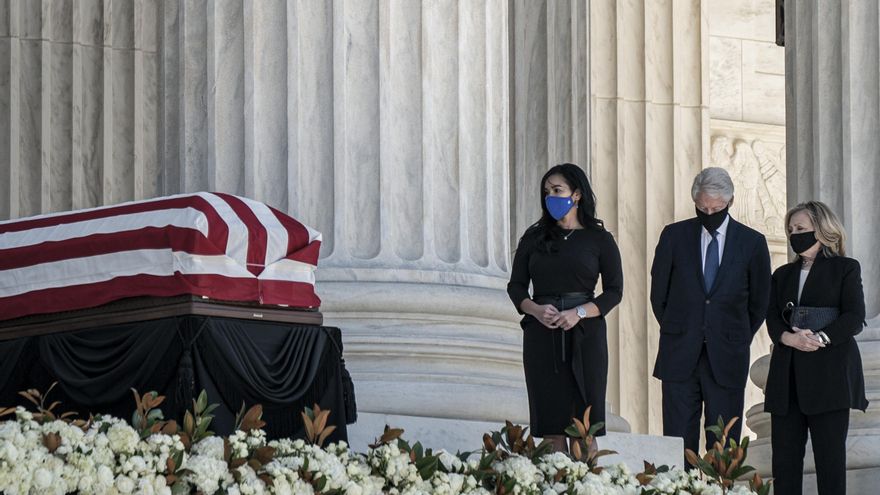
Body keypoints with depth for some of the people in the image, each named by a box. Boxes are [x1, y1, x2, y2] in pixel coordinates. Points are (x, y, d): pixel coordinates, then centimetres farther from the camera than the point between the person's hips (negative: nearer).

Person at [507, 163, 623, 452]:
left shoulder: (599, 239, 4)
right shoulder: (534, 238, 11)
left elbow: (614, 292, 2)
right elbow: (516, 286, 10)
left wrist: (579, 312, -14)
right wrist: (536, 309, -10)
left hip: (584, 333, -2)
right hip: (542, 334, 2)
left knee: (583, 427, -5)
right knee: (551, 426, -2)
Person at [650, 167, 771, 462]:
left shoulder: (752, 243, 3)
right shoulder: (674, 236, 4)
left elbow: (759, 303, 12)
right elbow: (659, 293, 12)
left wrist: (738, 340, 11)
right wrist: (676, 332, 11)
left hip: (726, 360, 0)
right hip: (680, 358, 0)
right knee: (678, 442, -2)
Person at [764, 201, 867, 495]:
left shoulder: (845, 269, 7)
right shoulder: (783, 275, 21)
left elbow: (854, 317, -5)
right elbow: (773, 319, 9)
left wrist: (820, 338, -20)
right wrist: (790, 338, -14)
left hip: (828, 375, -5)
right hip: (788, 376, 5)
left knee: (830, 456, -7)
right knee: (784, 456, -1)